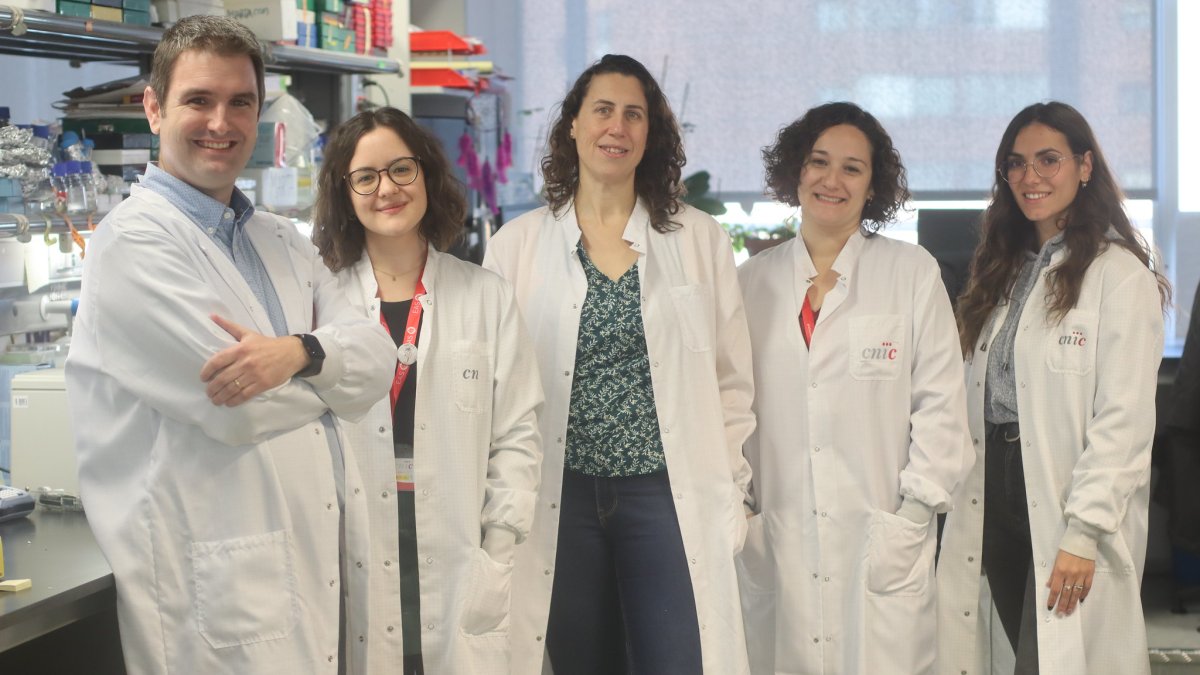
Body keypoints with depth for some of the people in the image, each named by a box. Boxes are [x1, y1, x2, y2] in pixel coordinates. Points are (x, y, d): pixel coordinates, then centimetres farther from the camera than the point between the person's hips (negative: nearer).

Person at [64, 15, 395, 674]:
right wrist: (328, 367, 2)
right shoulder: (134, 240, -10)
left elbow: (375, 359, 4)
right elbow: (239, 411, -18)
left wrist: (299, 353, -18)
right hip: (220, 588, -7)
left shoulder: (282, 242, 16)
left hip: (318, 565, 7)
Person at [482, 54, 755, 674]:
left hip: (670, 498, 0)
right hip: (559, 501, 1)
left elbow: (731, 384, 7)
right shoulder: (517, 245, 4)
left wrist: (728, 497, 3)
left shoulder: (701, 240, 5)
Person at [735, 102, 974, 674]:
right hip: (772, 544, 2)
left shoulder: (912, 273, 3)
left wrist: (913, 515, -6)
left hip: (881, 542, -2)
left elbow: (940, 404, 0)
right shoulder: (753, 281, 11)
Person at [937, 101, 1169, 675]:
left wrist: (1084, 532, -19)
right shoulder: (1005, 272, 16)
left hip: (1066, 505, -6)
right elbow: (979, 399, 13)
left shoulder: (1120, 275, -8)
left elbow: (1124, 421, -14)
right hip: (995, 499, 7)